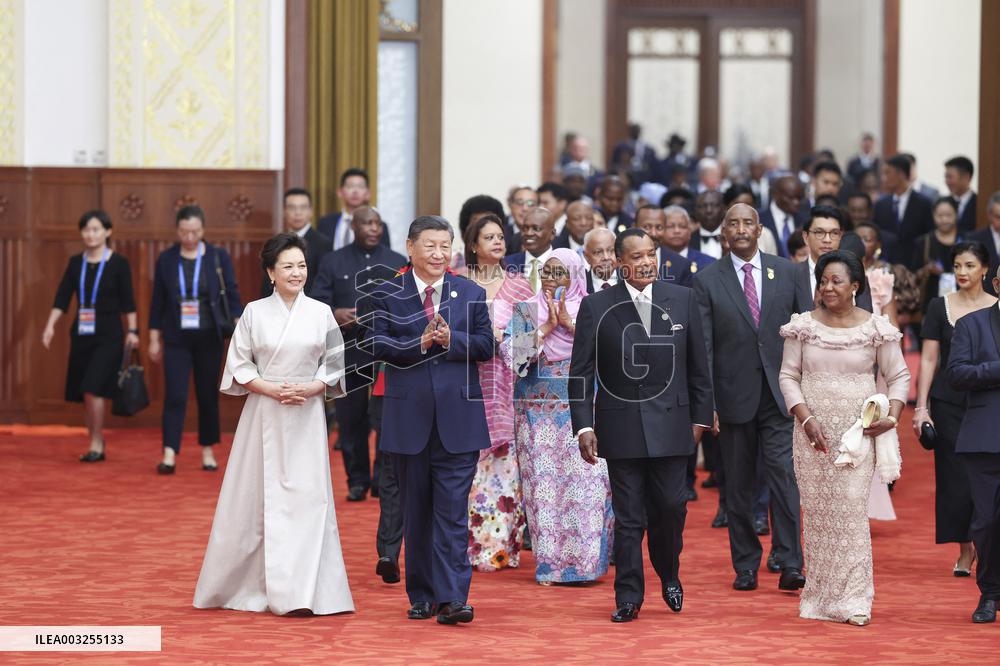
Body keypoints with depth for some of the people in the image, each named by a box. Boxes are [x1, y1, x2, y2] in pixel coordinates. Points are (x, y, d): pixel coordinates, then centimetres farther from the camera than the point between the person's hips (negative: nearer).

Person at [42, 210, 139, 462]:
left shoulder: (118, 263, -3)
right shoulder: (76, 263, 7)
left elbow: (128, 301, -1)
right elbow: (62, 298, 4)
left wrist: (132, 331, -6)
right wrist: (50, 326, -5)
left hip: (108, 336, -5)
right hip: (81, 334, 5)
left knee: (92, 389, -16)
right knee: (83, 393, 5)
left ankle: (96, 445, -5)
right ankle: (97, 445, 17)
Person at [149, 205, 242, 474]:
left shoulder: (219, 257, -1)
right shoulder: (166, 259, 2)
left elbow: (232, 296, 2)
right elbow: (157, 301, 6)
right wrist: (154, 339, 6)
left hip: (209, 338, 0)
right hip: (176, 339, 0)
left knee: (208, 396, 8)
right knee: (174, 396, -8)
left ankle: (207, 451, 20)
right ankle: (169, 455, -11)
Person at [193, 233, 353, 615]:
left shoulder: (321, 313, 5)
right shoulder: (254, 313, 3)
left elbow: (335, 364, 8)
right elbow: (239, 366, 3)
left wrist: (313, 387, -10)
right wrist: (271, 389, -12)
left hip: (307, 418, 1)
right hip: (263, 415, 0)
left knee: (307, 496, -4)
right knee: (256, 498, 2)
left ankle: (300, 591, -1)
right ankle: (247, 584, 14)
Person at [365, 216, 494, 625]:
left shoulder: (471, 294, 8)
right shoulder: (387, 295, 4)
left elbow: (486, 345, 3)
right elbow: (376, 345, -5)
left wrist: (451, 339, -14)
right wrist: (419, 343, -18)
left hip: (458, 418, 0)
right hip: (409, 418, 1)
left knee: (453, 510, -6)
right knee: (416, 511, 9)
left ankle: (452, 598, -10)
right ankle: (422, 595, 19)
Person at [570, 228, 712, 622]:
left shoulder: (683, 300, 4)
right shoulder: (596, 307, -1)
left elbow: (698, 365, 9)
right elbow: (581, 372, -1)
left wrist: (700, 417, 8)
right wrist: (583, 426, -7)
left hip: (671, 423, 1)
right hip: (621, 425, -1)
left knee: (671, 507, 2)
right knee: (628, 516, 1)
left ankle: (669, 575, 29)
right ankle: (628, 597, 9)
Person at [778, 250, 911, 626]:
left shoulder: (876, 328, 1)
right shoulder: (804, 326, 4)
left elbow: (899, 376, 7)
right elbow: (788, 375, 5)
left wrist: (892, 416, -8)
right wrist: (806, 419, -8)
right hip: (813, 432, 2)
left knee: (851, 508, -9)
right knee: (816, 510, 4)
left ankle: (853, 600, -6)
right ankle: (820, 595, 12)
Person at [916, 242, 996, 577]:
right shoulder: (939, 307, 4)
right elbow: (928, 360, 3)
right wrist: (921, 407, -3)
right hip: (948, 404, 0)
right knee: (955, 478, -1)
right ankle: (965, 549, 12)